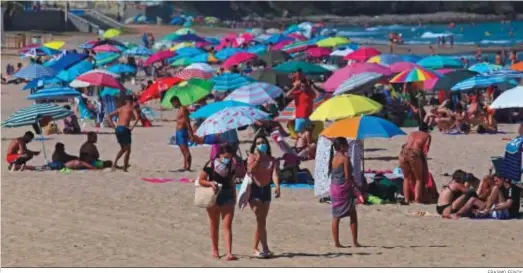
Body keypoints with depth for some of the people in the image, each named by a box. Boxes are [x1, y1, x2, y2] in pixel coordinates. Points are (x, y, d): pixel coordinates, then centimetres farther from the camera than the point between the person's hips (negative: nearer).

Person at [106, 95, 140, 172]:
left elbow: (108, 117, 19)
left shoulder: (120, 109, 20)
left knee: (123, 148, 22)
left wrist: (113, 126, 12)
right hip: (125, 128, -6)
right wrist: (132, 127, -10)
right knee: (128, 150, 6)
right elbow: (137, 117, -14)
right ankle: (125, 168, 1)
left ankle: (114, 163, 6)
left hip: (117, 128, 6)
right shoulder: (132, 108, 5)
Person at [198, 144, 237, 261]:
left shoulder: (232, 166, -2)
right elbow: (201, 180, -7)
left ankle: (229, 253, -16)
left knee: (227, 226, -9)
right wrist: (210, 183, -25)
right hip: (213, 197, -1)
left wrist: (234, 197, 14)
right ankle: (215, 250, 29)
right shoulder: (211, 165, -12)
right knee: (214, 225, 13)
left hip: (228, 197, 1)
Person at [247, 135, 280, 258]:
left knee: (261, 220, 8)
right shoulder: (252, 157, -1)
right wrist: (258, 158, -20)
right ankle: (265, 248, -17)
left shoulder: (272, 160, 5)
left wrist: (277, 186, -26)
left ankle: (255, 248, 17)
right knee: (260, 220, -14)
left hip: (266, 189, 4)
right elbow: (250, 170, -18)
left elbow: (274, 174, -10)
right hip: (254, 189, -4)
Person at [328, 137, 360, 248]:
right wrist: (353, 185, -4)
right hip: (344, 189, -7)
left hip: (334, 189, 7)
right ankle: (355, 242, 4)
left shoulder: (333, 158, 8)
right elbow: (347, 176, -16)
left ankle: (336, 242, 8)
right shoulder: (345, 158, -13)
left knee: (336, 216, 9)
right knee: (353, 215, 4)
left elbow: (332, 173, 11)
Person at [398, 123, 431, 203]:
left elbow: (406, 144, 17)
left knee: (407, 178, 21)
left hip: (404, 152, 4)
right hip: (414, 154, -4)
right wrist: (424, 159, 17)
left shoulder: (412, 133, 29)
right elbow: (425, 149, 4)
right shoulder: (427, 136, 18)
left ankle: (407, 199, 18)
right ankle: (417, 199, 1)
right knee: (419, 178, 11)